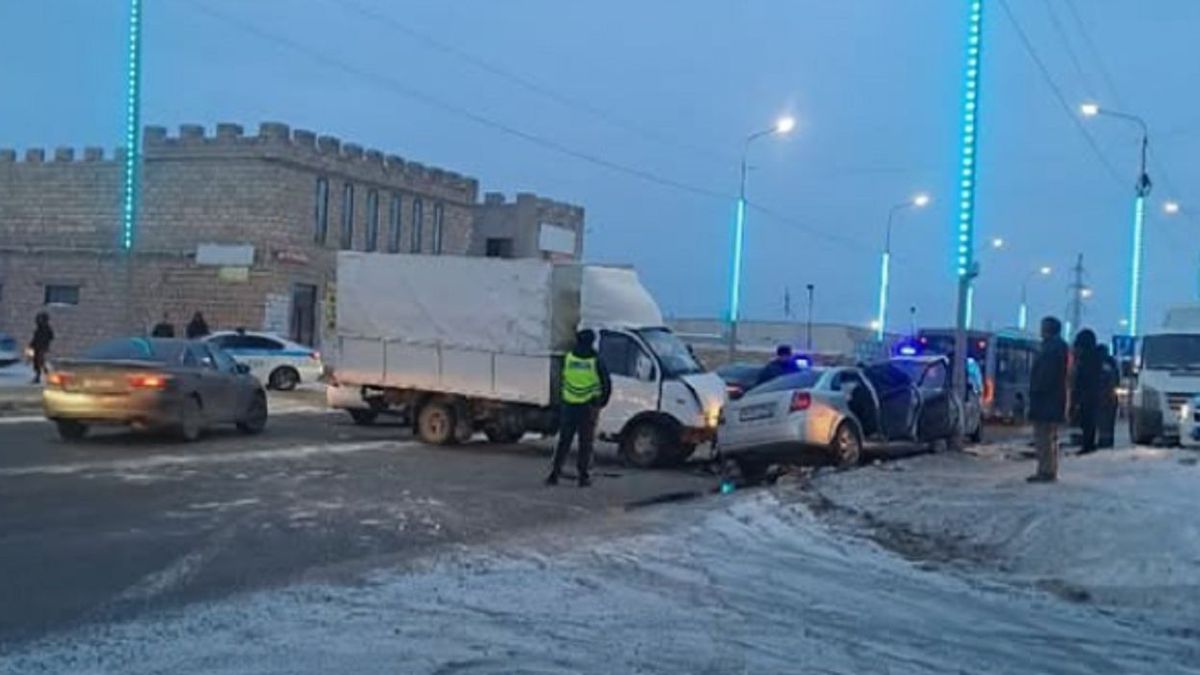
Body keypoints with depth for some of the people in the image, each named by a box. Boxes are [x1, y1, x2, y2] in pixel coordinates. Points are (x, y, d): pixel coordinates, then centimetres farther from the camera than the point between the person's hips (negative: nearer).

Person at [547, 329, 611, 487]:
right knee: (585, 443, 6)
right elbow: (606, 385, -2)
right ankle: (584, 476, 6)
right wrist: (601, 403, 10)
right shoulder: (596, 362, -8)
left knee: (563, 441, 10)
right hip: (588, 408, -2)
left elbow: (562, 377, 10)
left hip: (568, 406, 2)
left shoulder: (568, 357, -2)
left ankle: (554, 473, 7)